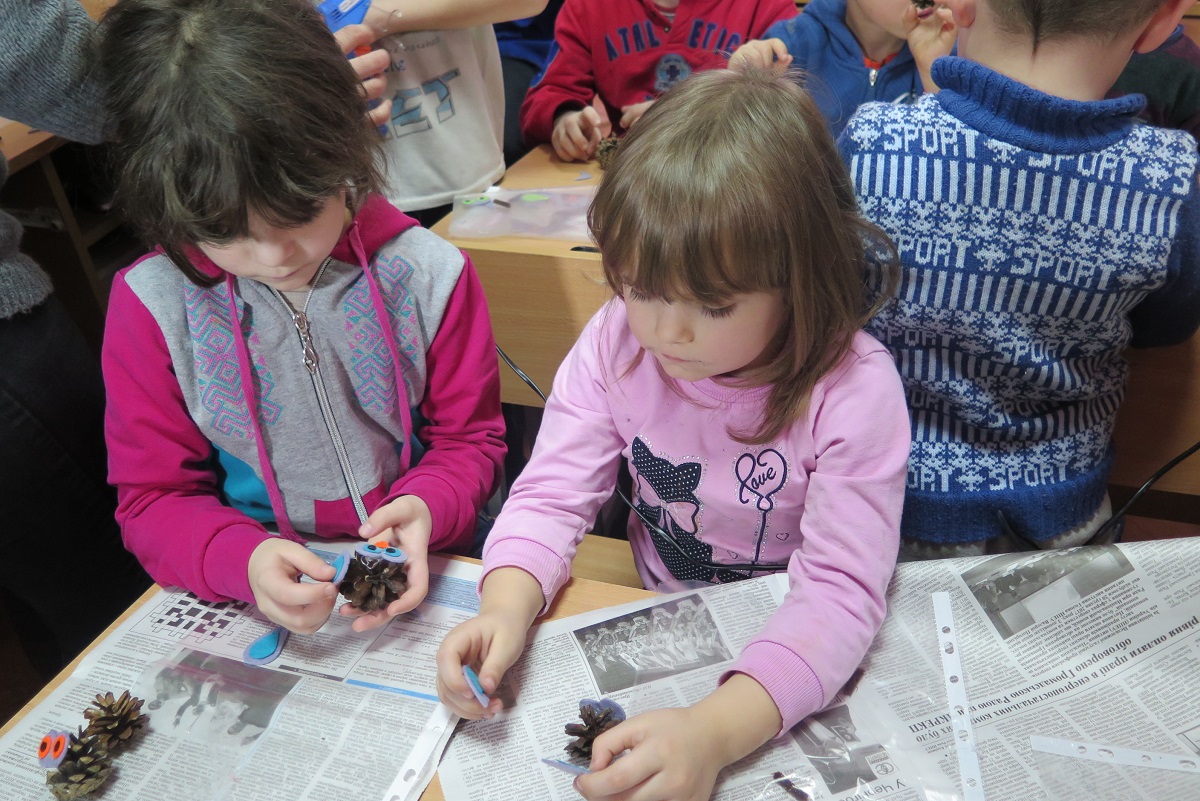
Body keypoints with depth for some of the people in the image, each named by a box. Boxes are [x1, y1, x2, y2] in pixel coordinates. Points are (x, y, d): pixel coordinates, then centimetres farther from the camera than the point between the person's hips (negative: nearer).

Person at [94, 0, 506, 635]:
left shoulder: (425, 274, -8)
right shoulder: (152, 304, -8)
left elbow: (469, 439, 2)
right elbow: (153, 499, -2)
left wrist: (424, 509, -20)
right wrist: (244, 560, -23)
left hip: (427, 567, 0)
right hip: (256, 587, 1)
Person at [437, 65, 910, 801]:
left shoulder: (853, 390, -23)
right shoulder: (615, 342, -12)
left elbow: (841, 590, -25)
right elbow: (553, 496, -10)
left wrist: (715, 729, -39)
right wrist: (507, 608, -30)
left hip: (793, 669, -2)